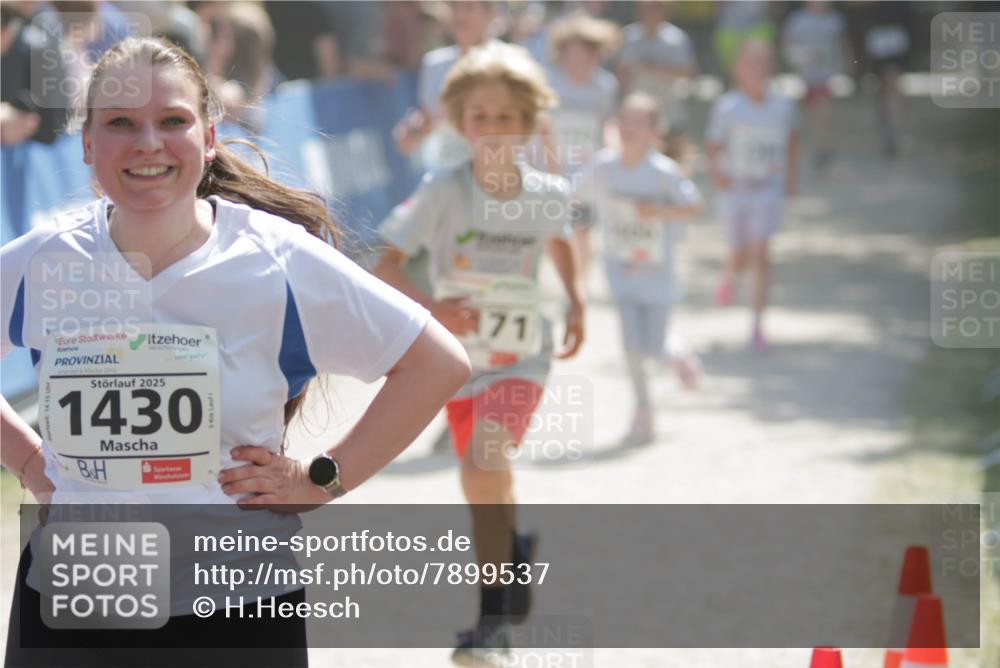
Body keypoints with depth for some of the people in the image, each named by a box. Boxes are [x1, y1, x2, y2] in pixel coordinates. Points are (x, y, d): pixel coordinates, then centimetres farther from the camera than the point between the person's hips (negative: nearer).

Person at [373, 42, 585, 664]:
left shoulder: (547, 193, -7)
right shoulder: (444, 190, -14)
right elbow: (387, 264, -14)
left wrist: (577, 301, 11)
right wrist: (429, 306, -30)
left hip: (520, 358, -2)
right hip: (457, 354, 2)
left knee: (485, 462, -25)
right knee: (483, 491, 15)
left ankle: (494, 617, -19)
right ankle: (516, 550, 50)